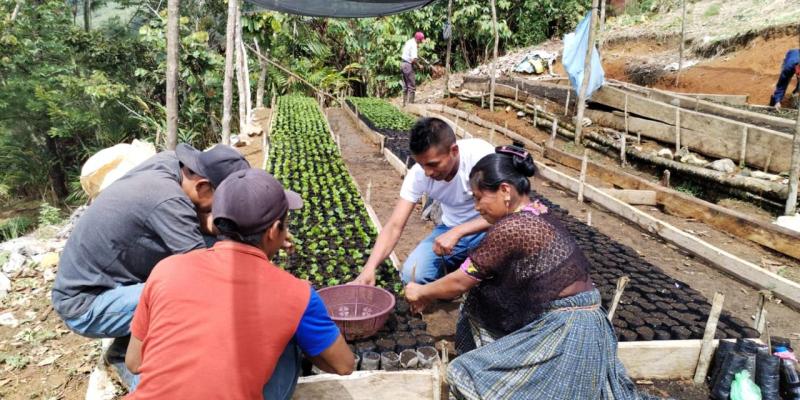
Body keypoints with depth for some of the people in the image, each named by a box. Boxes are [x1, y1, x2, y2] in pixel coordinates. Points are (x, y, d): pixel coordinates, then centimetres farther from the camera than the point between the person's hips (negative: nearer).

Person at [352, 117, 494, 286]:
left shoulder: (481, 154, -30)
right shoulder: (418, 174, -19)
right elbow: (395, 226, -20)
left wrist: (457, 233, -38)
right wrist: (369, 268, -35)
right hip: (451, 229, 3)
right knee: (413, 274, -20)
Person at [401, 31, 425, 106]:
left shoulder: (409, 41, 12)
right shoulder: (413, 44, -17)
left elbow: (402, 53, 23)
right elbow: (414, 59, -27)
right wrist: (419, 65, -12)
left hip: (403, 63, 10)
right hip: (408, 65, -10)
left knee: (405, 86, 16)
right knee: (412, 86, -4)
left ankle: (405, 103, 21)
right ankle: (410, 104, -5)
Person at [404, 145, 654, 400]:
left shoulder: (512, 228, -20)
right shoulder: (536, 213, 7)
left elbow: (460, 282, -8)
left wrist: (422, 292, 7)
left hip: (566, 335, -10)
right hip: (568, 325, 10)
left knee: (465, 377, -10)